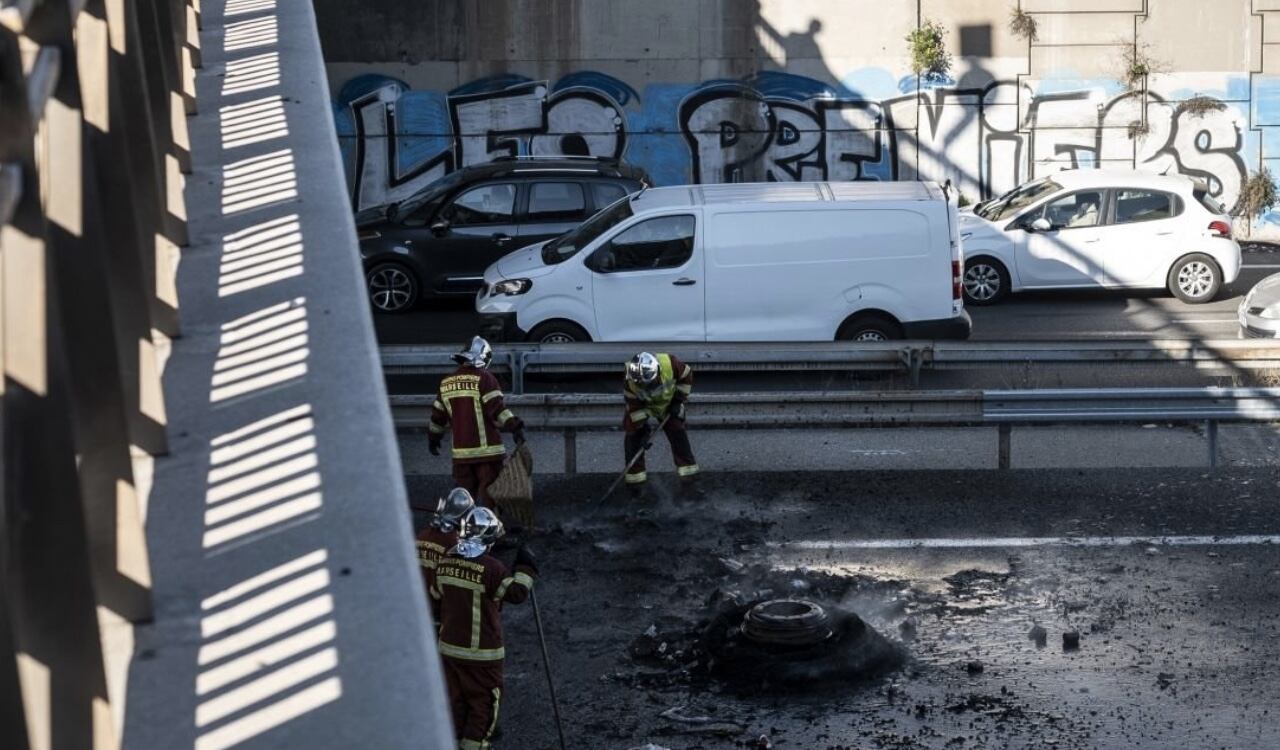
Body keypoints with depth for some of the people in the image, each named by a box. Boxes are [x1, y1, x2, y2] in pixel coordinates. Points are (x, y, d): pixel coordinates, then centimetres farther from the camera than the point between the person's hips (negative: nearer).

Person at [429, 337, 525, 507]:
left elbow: (438, 415, 18)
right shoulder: (484, 378, -8)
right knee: (488, 495, -3)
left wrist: (433, 439, 30)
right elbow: (497, 409, -17)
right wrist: (515, 427, -17)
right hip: (487, 450, -5)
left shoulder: (446, 383, 11)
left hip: (461, 452, 5)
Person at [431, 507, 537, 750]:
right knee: (482, 704, 7)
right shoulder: (491, 568, -21)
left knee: (454, 702, 17)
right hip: (482, 653, -6)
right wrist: (526, 568, -3)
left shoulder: (444, 563, -1)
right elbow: (516, 593, -14)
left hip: (449, 648, 6)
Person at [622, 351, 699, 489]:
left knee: (677, 433, 0)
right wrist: (641, 429, -25)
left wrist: (679, 399, -14)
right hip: (641, 404, -1)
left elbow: (687, 374, -16)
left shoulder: (670, 364, -38)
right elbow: (635, 408, -24)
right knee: (634, 435, -8)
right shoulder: (631, 382, -36)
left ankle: (687, 468, 14)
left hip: (668, 403, 1)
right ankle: (635, 475, 3)